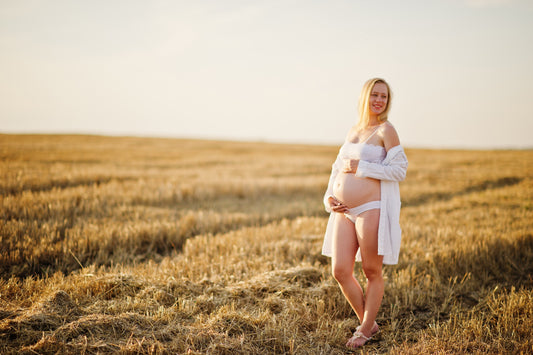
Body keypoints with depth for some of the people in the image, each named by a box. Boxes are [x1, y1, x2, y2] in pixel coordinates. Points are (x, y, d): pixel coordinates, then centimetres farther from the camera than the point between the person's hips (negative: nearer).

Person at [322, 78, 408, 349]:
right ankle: (368, 322, 23)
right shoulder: (353, 130, 16)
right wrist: (329, 197, 6)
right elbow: (338, 167, 21)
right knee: (340, 271, 4)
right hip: (344, 212, 7)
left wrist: (360, 167, -13)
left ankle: (366, 329, 22)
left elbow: (399, 170, -10)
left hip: (371, 209, -6)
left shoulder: (386, 130, -4)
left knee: (372, 272, 5)